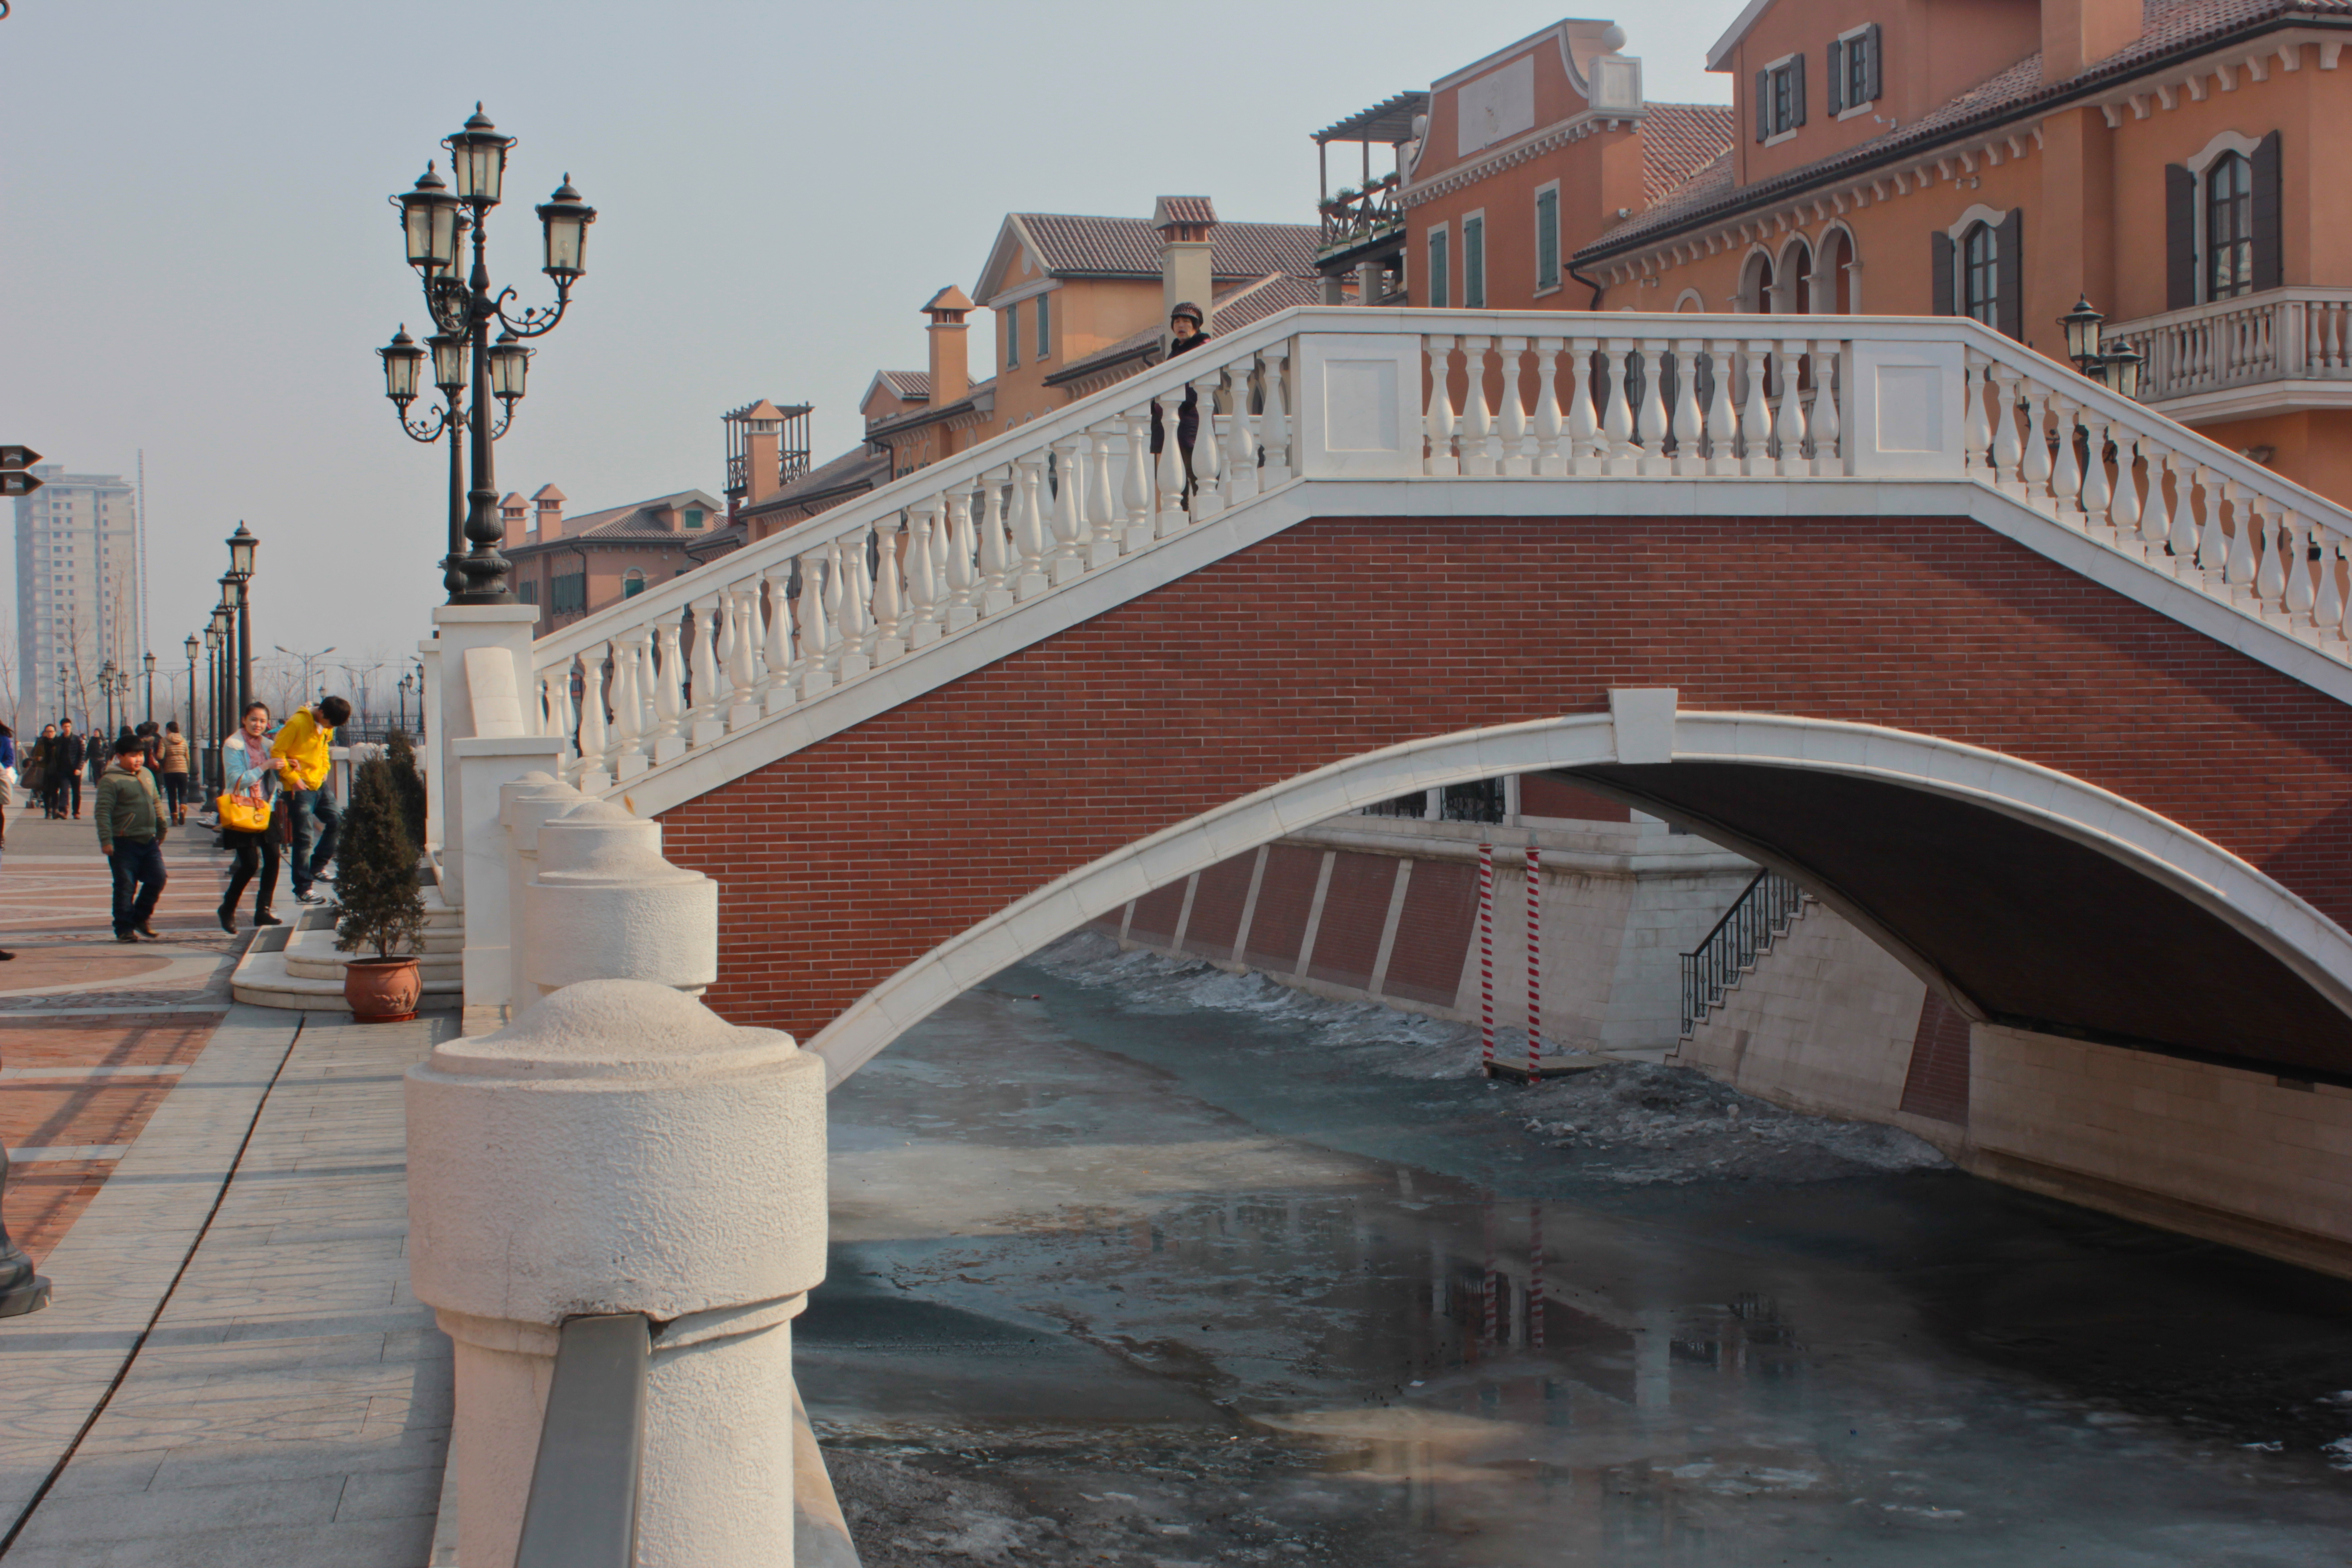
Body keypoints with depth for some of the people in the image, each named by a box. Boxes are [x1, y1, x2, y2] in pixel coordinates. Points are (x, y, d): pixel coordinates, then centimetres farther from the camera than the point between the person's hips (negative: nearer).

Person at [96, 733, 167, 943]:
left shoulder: (147, 775, 14)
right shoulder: (110, 780, -9)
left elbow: (156, 803, 26)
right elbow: (102, 811, -14)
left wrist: (162, 828, 26)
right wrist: (106, 840, -20)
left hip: (149, 841, 7)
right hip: (124, 842, -7)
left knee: (157, 878, 4)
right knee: (126, 886, -2)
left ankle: (140, 919, 20)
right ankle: (124, 928, 6)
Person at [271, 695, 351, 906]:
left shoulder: (326, 727, 6)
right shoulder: (297, 723, -17)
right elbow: (277, 752, -16)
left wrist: (324, 770, 5)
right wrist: (293, 779, -18)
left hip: (319, 785, 8)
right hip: (300, 788, -8)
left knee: (336, 821, 11)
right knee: (304, 839, -6)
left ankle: (316, 867, 27)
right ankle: (302, 891, -1)